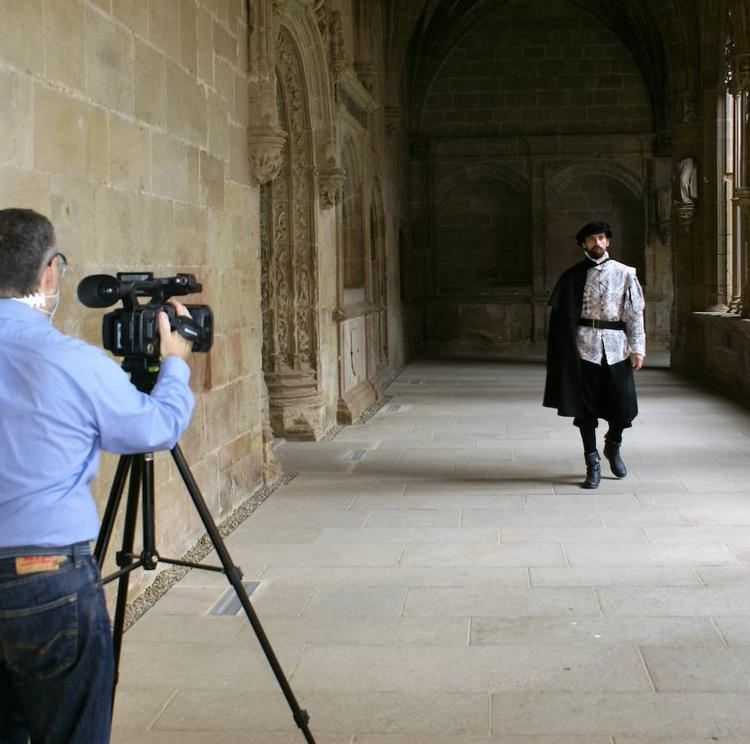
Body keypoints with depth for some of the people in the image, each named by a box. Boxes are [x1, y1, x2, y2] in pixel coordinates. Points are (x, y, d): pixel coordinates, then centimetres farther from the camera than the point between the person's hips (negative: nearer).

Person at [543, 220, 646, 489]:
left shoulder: (624, 273, 6)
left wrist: (637, 348, -3)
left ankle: (613, 446, 31)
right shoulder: (573, 276, 4)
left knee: (623, 407, 0)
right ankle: (592, 464, 11)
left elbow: (635, 313, 4)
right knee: (585, 408, 0)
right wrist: (565, 351, -3)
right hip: (584, 347, -1)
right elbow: (561, 315, 4)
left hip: (616, 347, 1)